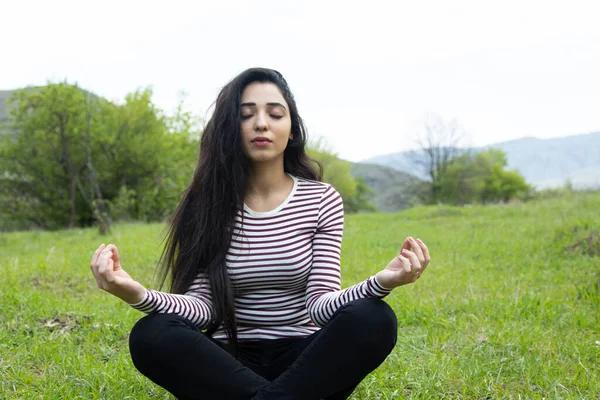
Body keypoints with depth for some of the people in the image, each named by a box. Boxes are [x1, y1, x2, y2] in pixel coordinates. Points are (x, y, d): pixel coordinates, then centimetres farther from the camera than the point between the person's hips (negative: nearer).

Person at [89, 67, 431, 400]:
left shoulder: (322, 200, -1)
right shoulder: (207, 204, 0)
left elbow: (320, 305, -11)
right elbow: (203, 306, -9)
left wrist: (381, 282, -33)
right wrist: (138, 294, -31)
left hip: (302, 358, 0)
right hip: (231, 363, 1)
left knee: (374, 319, -30)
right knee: (150, 335, -30)